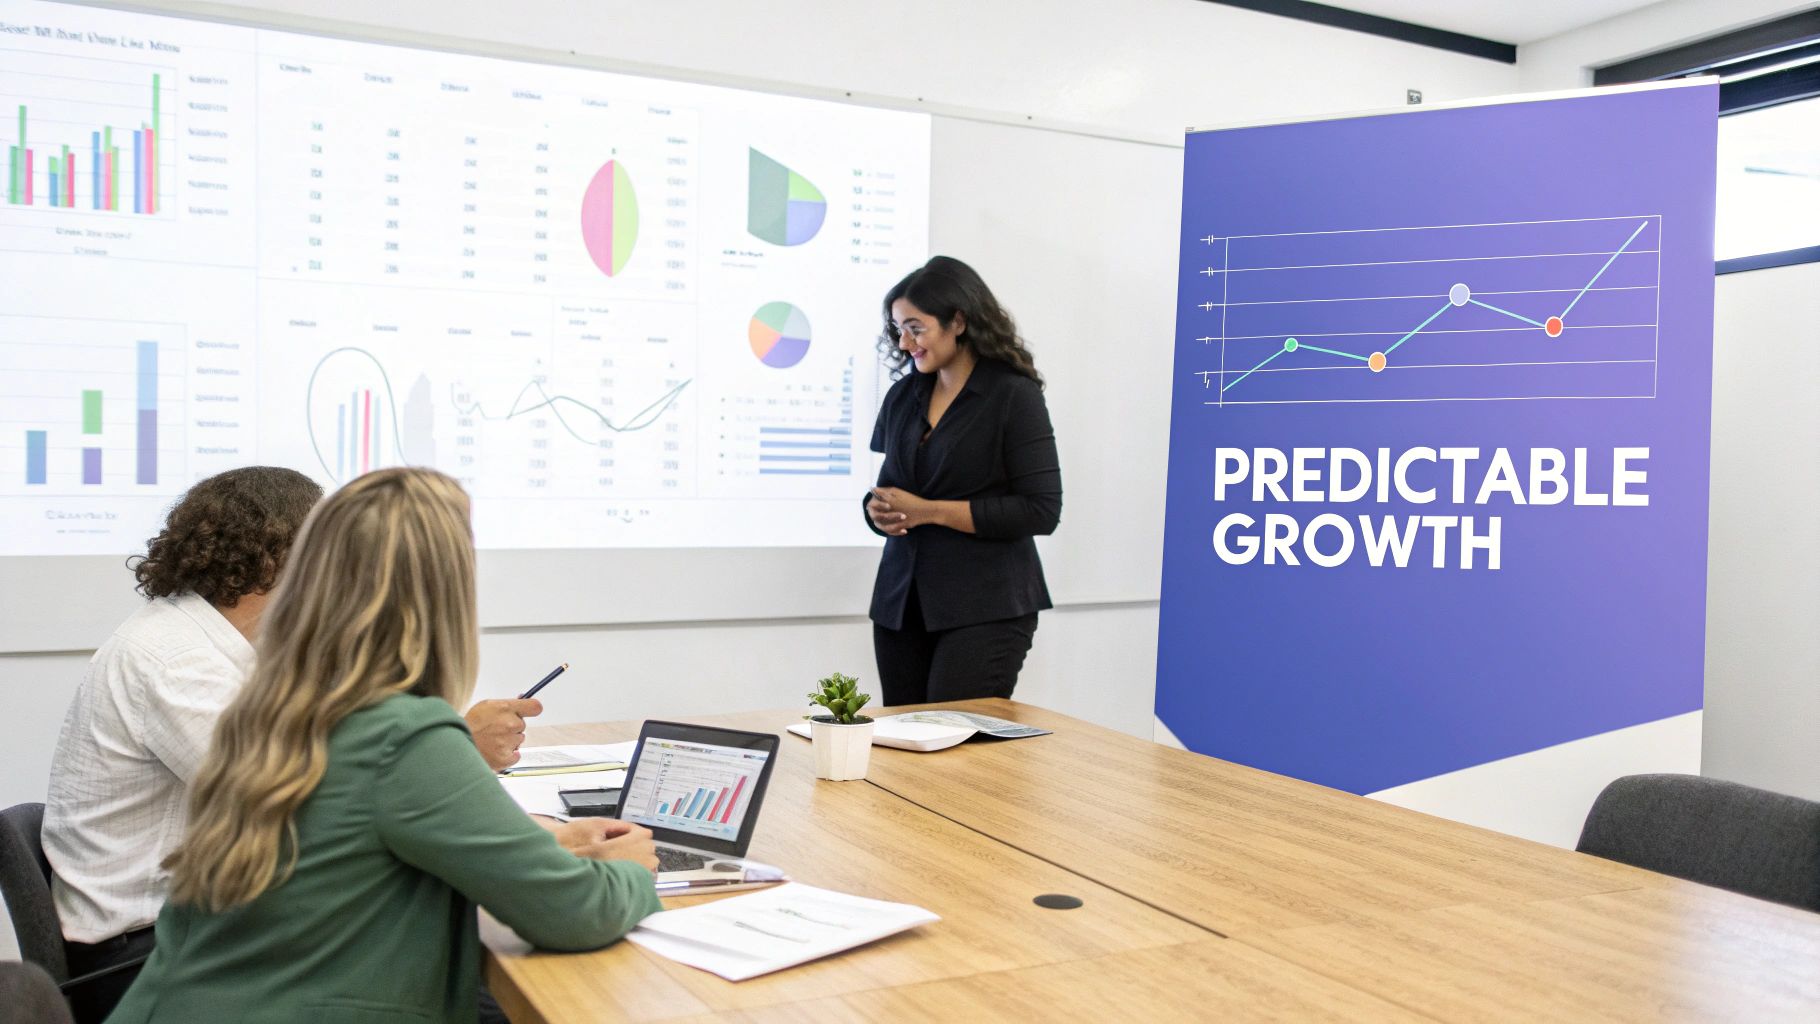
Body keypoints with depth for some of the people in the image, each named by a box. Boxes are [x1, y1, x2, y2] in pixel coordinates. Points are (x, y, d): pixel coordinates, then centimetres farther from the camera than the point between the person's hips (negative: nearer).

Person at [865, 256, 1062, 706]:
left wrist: (929, 511, -14)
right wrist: (879, 510, -3)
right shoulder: (902, 397, 12)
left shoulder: (1013, 396, -6)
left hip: (985, 609, -6)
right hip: (902, 601, 6)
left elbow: (1041, 510, -12)